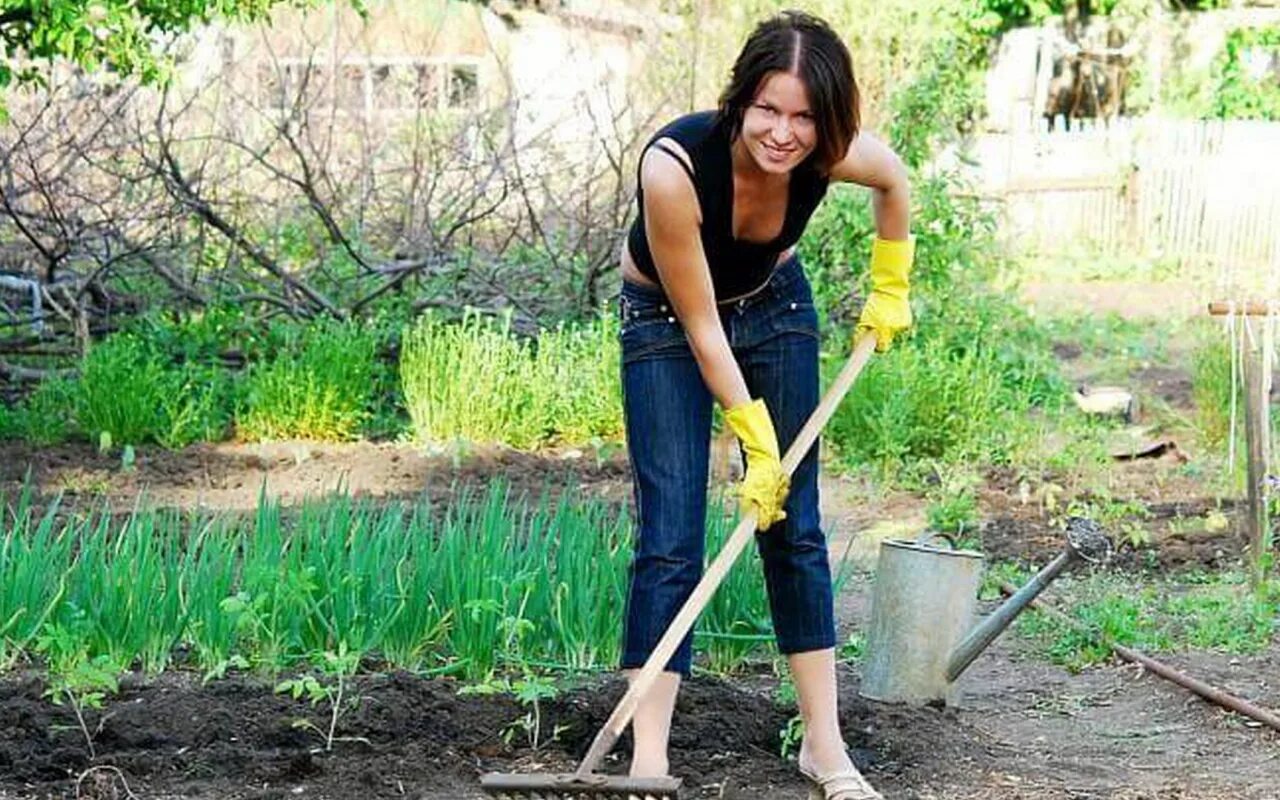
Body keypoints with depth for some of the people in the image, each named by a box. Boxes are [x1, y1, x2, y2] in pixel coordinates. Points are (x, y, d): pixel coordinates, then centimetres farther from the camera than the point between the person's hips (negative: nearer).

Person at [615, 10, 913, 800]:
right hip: (667, 322, -3)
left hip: (775, 307, 3)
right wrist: (756, 440, -21)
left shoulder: (833, 155, -28)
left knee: (795, 526, 5)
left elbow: (895, 179, 0)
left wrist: (890, 292, 6)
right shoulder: (674, 164, -38)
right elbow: (700, 324, -27)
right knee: (671, 539, -11)